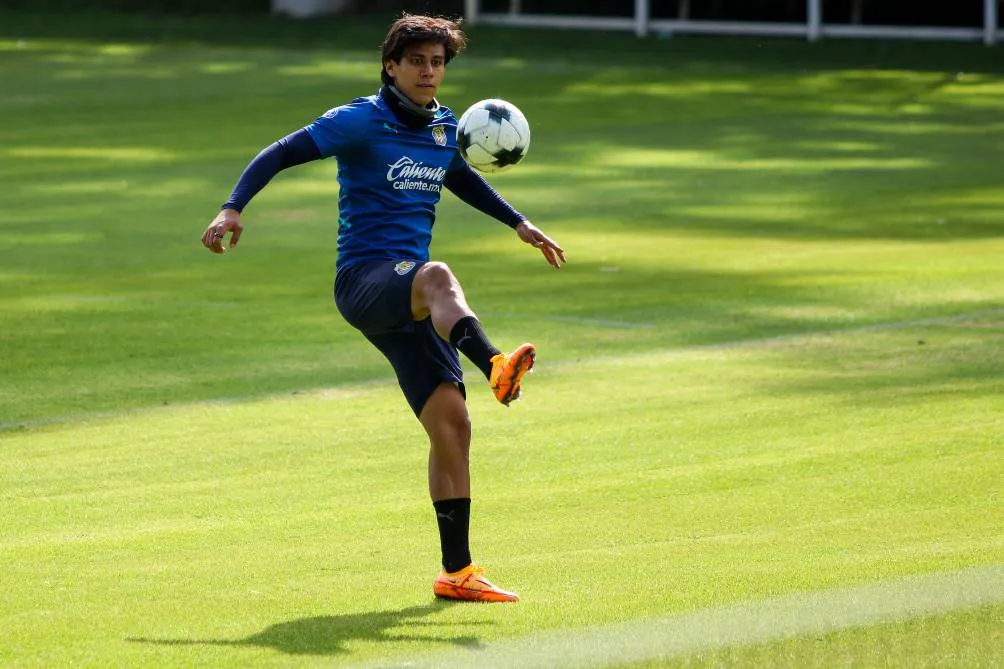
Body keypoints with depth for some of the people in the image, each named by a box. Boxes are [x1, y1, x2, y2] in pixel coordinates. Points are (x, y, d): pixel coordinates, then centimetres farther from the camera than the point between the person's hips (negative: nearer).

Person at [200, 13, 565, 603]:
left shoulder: (445, 128, 15)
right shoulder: (360, 122, -5)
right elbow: (279, 155, -8)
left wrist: (520, 224, 39)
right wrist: (233, 209, -22)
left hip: (408, 303, 7)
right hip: (363, 280, -7)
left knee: (452, 423, -2)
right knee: (438, 278, -41)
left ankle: (456, 572, 5)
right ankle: (495, 366, -70)